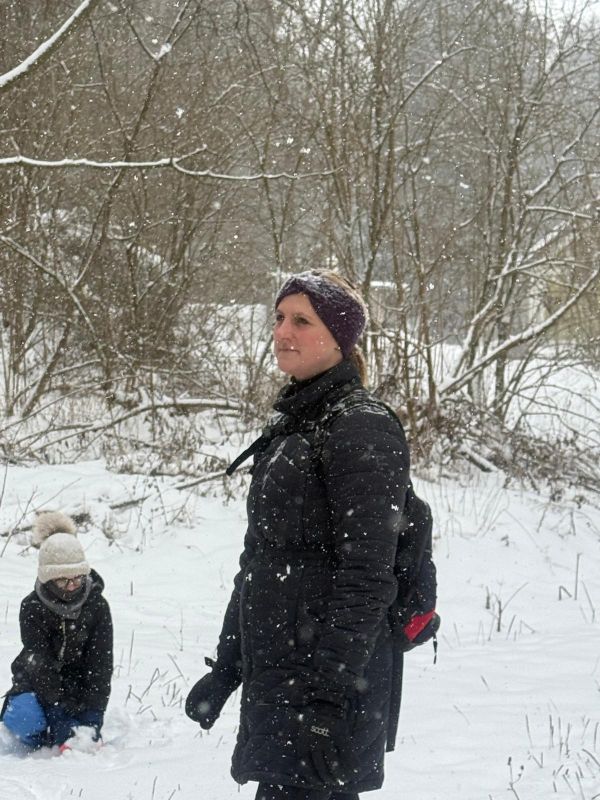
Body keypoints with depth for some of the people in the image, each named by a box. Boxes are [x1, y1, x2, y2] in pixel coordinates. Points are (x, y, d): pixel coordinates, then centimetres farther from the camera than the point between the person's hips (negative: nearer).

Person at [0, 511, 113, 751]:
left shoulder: (97, 606, -13)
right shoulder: (32, 608, -17)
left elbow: (100, 664, -14)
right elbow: (40, 664, -21)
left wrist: (93, 714, -23)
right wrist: (63, 714, -27)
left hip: (80, 684, 1)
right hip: (37, 683, -1)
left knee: (85, 734, -22)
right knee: (29, 727, -30)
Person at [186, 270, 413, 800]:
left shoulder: (362, 429, -12)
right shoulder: (290, 426, 16)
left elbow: (367, 577, -18)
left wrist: (328, 694, -22)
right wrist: (226, 668, 20)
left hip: (329, 681, -9)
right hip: (272, 673, 9)